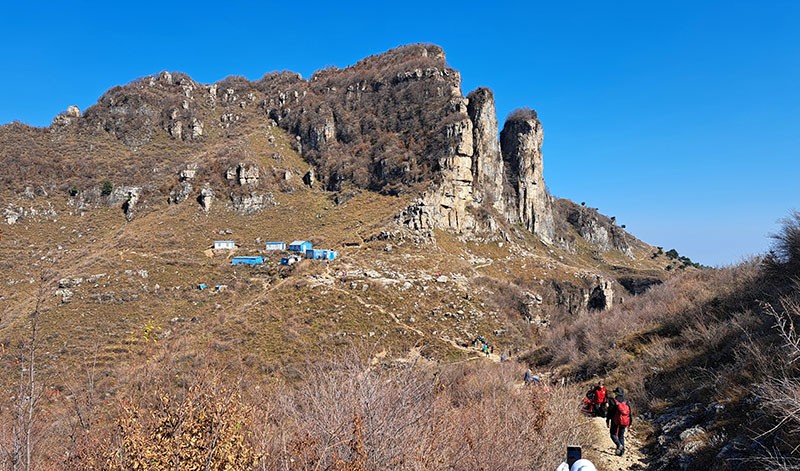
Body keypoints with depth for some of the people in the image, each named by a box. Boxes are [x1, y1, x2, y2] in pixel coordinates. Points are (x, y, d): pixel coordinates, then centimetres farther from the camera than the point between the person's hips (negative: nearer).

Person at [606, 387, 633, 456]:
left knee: (613, 434, 8)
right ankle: (622, 451, 11)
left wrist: (607, 421, 0)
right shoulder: (626, 402, 7)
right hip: (625, 422, 4)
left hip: (616, 421, -4)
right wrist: (630, 423, 15)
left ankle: (619, 445, -17)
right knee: (621, 435, 15)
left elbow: (609, 412, -8)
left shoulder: (613, 401, -7)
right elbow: (630, 413, 9)